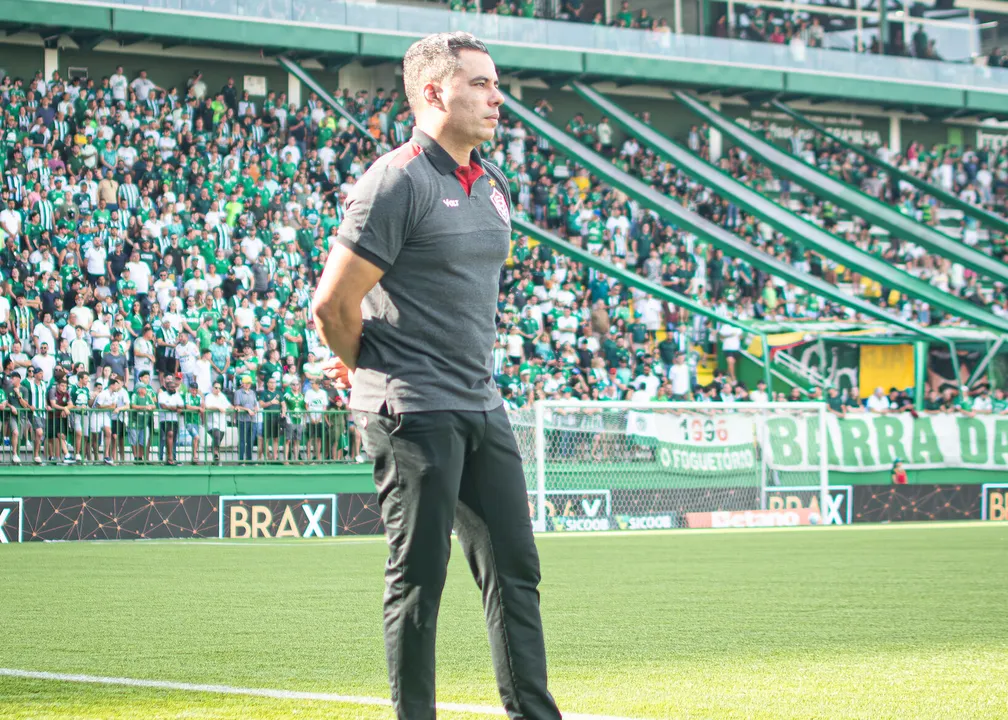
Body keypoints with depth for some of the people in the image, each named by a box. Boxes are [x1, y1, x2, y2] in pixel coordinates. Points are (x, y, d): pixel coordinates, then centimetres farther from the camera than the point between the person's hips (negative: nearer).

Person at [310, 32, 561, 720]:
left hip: (482, 406, 8)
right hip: (414, 413, -8)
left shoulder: (495, 186, 14)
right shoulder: (397, 182, -12)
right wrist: (370, 375, 3)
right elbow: (332, 305, -12)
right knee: (419, 579, -3)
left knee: (515, 569, 8)